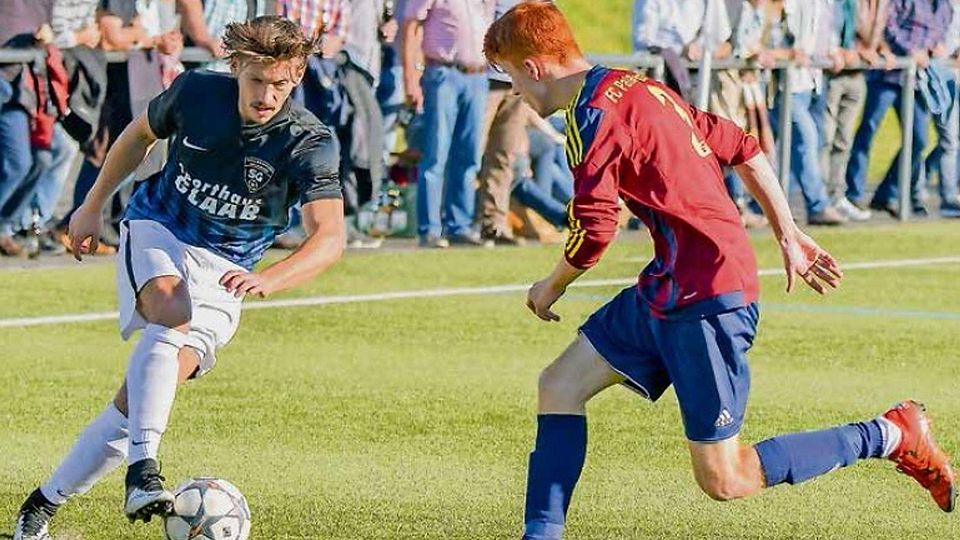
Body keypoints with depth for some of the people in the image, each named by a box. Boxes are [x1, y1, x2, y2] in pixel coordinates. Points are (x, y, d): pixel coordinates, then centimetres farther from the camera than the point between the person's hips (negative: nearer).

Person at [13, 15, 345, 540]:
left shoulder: (310, 143, -17)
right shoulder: (196, 92, -11)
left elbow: (329, 238, -29)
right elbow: (140, 133, 12)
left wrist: (268, 278, -46)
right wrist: (92, 206, 18)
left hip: (224, 271, 0)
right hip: (156, 231, 0)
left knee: (143, 395, -15)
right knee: (171, 313, -36)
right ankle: (142, 469, -50)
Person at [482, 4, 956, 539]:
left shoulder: (595, 115, -14)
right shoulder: (643, 89, 15)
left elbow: (594, 232, -18)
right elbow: (743, 148, 20)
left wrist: (551, 288, 2)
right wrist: (790, 235, 22)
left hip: (706, 299, -10)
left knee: (724, 480, -6)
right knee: (560, 386, 9)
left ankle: (893, 436, 2)